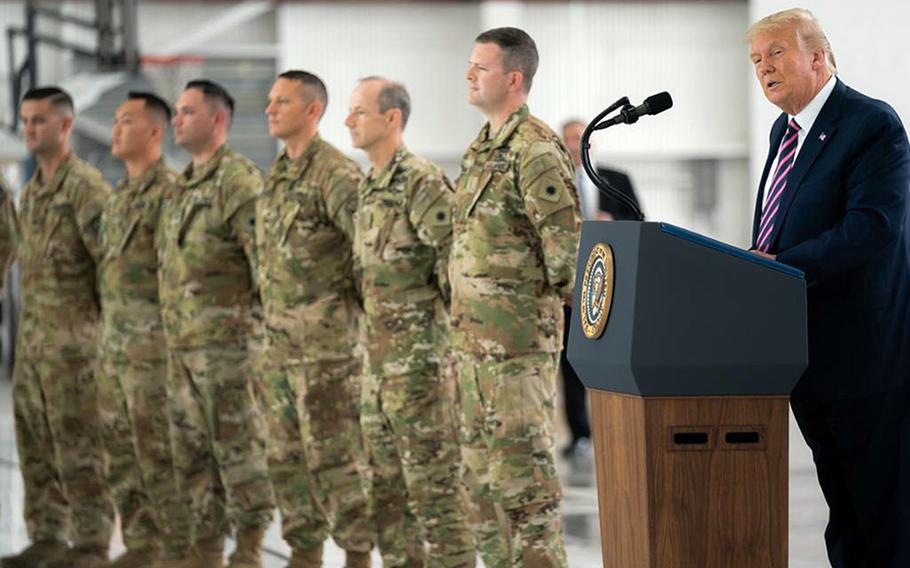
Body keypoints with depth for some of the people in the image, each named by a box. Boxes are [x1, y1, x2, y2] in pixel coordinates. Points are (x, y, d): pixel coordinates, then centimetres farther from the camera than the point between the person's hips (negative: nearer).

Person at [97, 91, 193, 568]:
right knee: (121, 451, 11)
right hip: (112, 344, 9)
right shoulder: (118, 196, 17)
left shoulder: (170, 192, -12)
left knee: (158, 452, -6)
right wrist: (105, 333, 19)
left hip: (152, 344, -9)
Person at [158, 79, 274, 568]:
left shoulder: (238, 180, -11)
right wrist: (171, 334, 19)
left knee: (239, 446, -3)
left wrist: (265, 333, -18)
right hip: (181, 344, 9)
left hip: (225, 340, -9)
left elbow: (265, 258, -16)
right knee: (191, 450, 12)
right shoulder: (183, 187, 18)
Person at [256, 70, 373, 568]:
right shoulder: (277, 176, 15)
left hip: (327, 340, -9)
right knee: (287, 454, 11)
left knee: (335, 454, -6)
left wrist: (370, 310, -14)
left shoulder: (336, 174, -14)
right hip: (280, 341, 9)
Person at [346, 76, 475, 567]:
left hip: (421, 360, -9)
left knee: (434, 482, -6)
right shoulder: (370, 188, 15)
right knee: (387, 485, 12)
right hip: (379, 362, 9)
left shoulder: (423, 184, -14)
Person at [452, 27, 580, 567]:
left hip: (519, 339, -10)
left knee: (523, 463, -7)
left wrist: (566, 296, -9)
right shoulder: (482, 148, 15)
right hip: (475, 337, 10)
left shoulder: (536, 152, -16)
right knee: (484, 466, 13)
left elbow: (566, 243, -19)